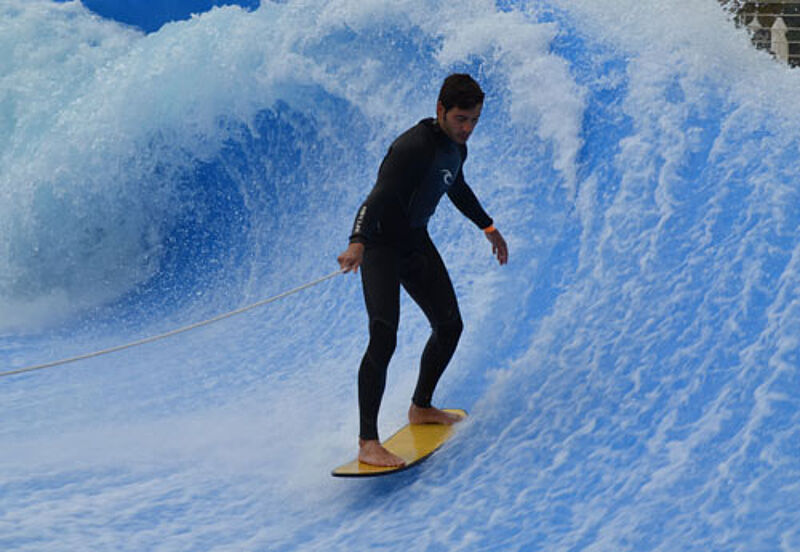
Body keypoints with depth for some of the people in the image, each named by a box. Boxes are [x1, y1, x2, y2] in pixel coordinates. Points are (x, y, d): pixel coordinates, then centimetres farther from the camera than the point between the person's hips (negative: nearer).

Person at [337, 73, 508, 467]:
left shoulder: (456, 147, 4)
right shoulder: (414, 147, -25)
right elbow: (379, 195, -37)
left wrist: (488, 227, 35)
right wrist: (357, 242, -53)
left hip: (417, 243, 9)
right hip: (382, 244, -9)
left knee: (449, 325, 14)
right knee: (383, 338, -22)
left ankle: (420, 407, 35)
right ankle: (367, 442, -20)